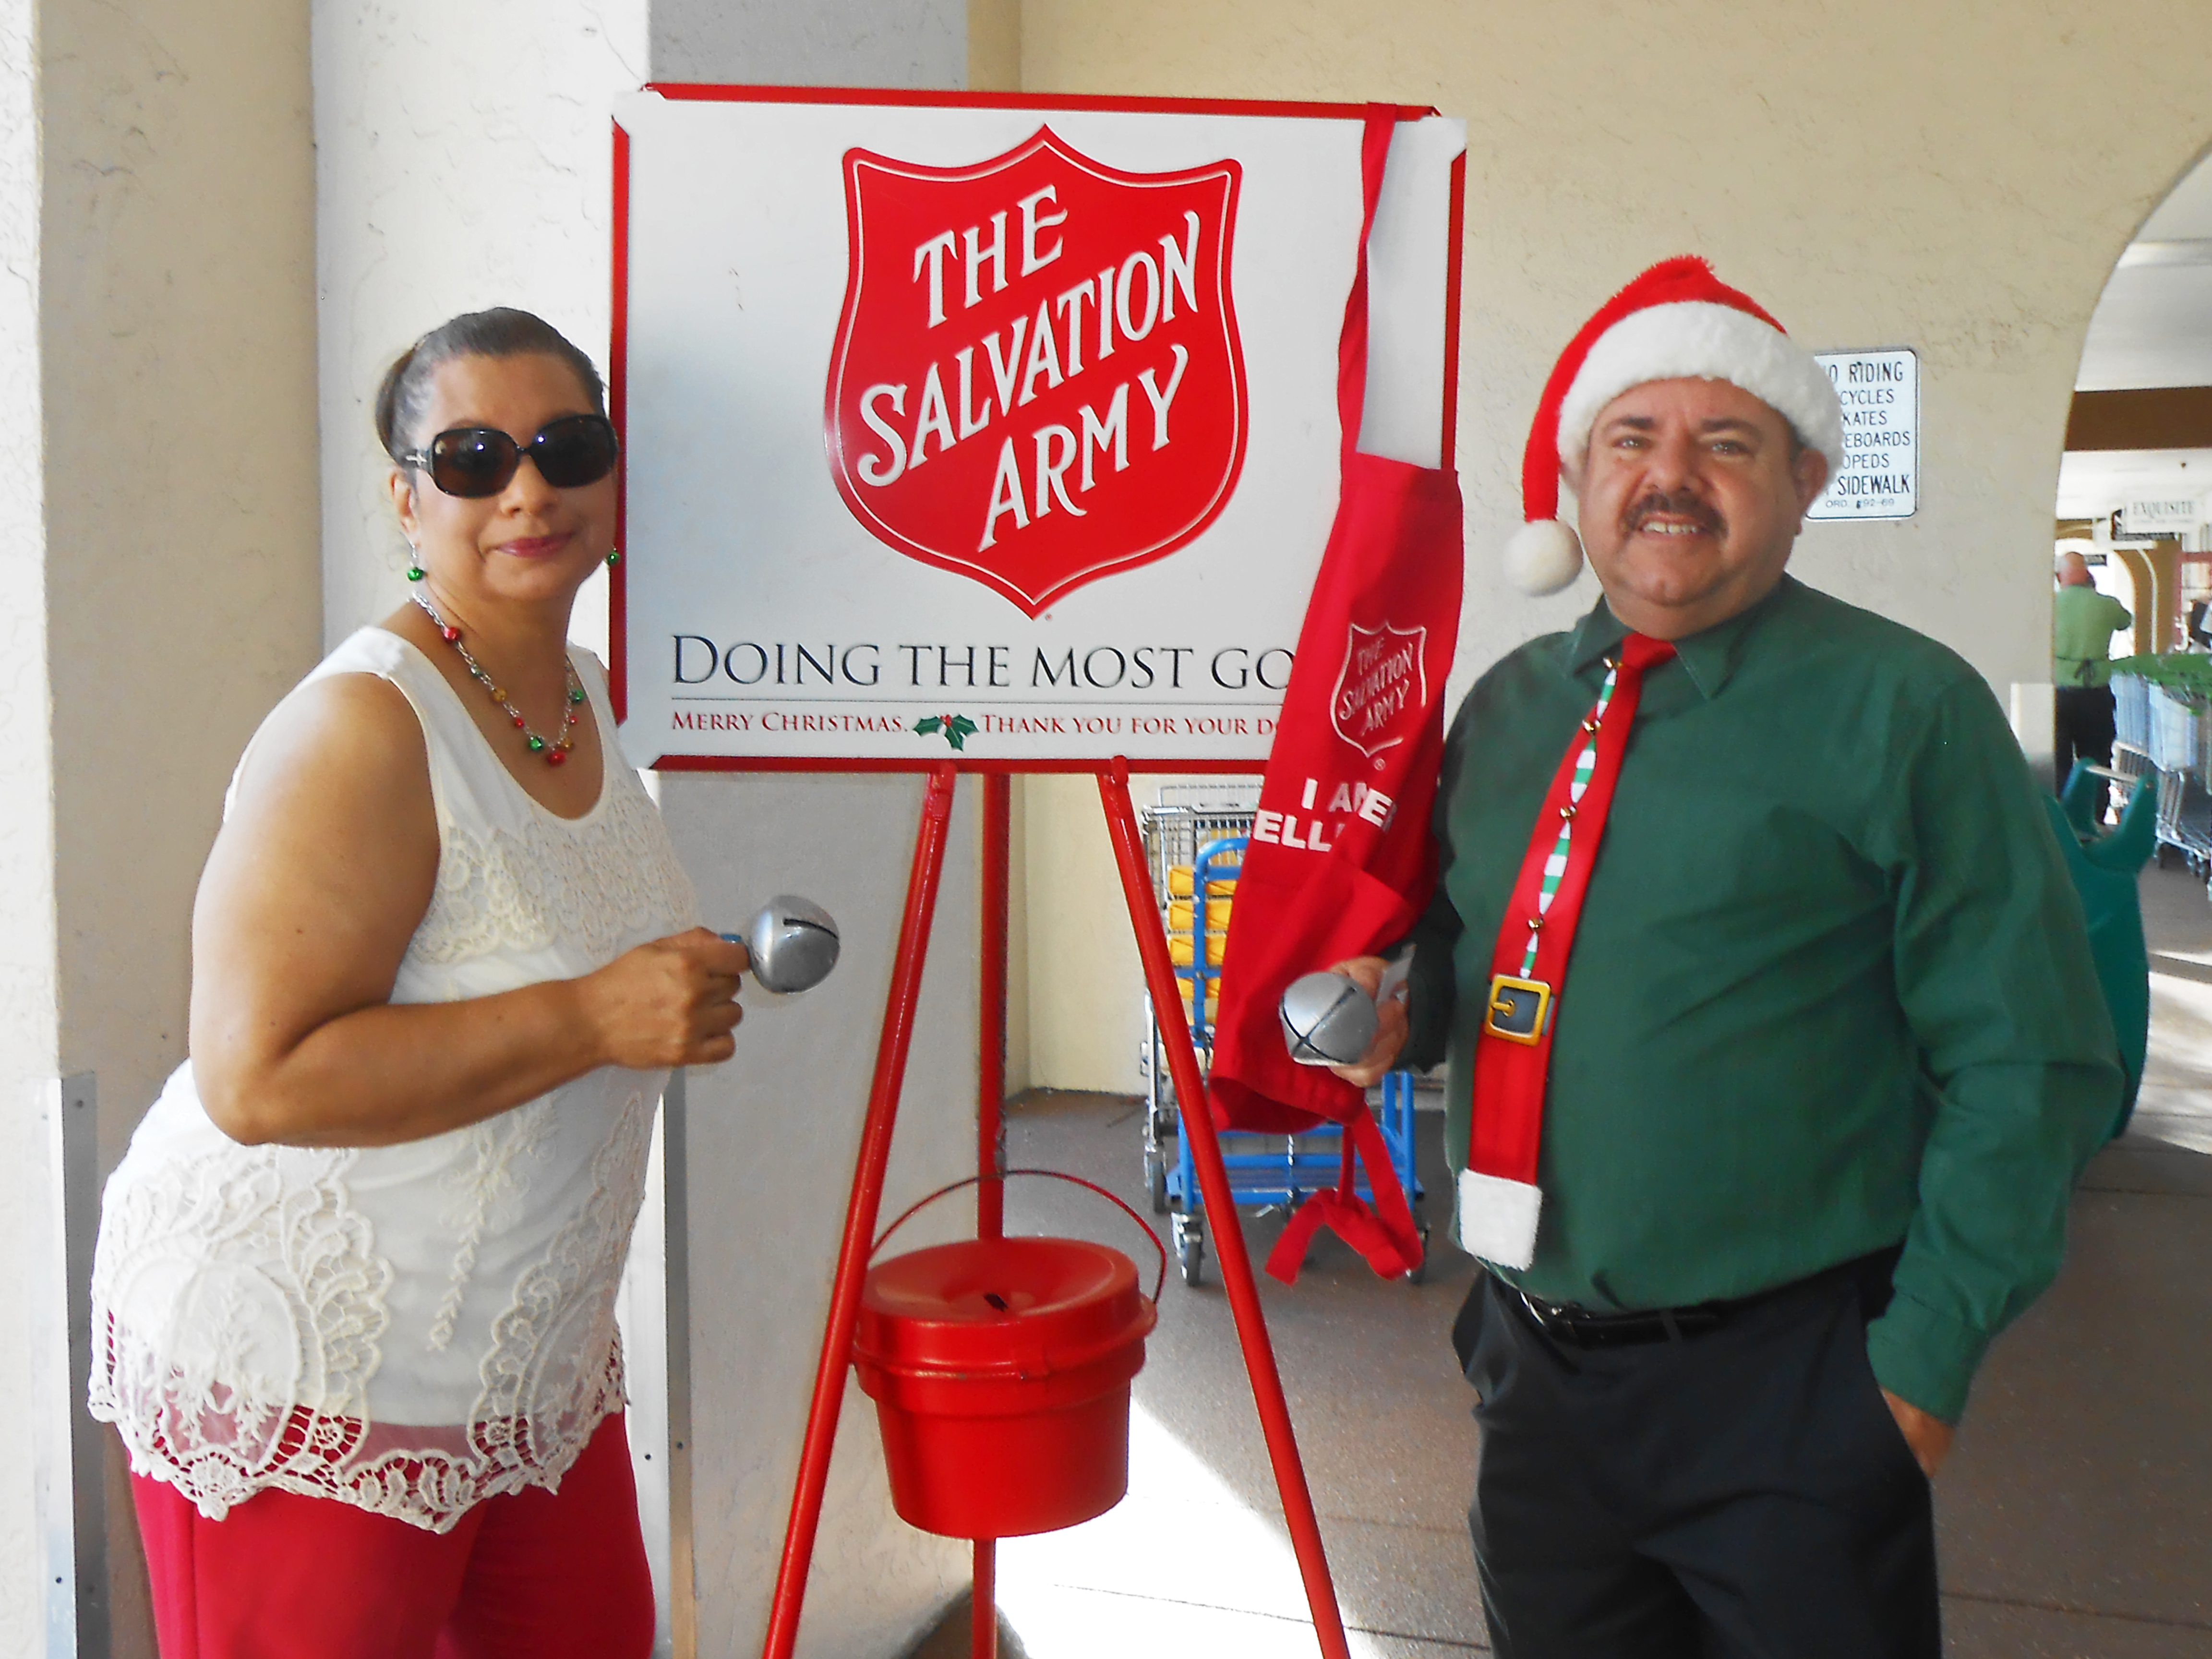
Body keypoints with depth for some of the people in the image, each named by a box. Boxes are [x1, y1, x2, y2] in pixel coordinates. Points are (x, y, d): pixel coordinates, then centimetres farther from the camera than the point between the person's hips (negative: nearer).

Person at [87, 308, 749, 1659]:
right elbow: (257, 1078, -29)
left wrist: (677, 992, 9)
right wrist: (591, 1020, -29)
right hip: (308, 1376, -8)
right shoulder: (362, 732, -22)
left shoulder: (581, 691, 6)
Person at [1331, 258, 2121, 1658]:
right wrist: (1402, 1008, -1)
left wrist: (1928, 1355, -12)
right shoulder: (1510, 706, 7)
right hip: (1537, 1371, 5)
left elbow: (2027, 1064, -9)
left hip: (1788, 1398, -5)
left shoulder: (1903, 709, -9)